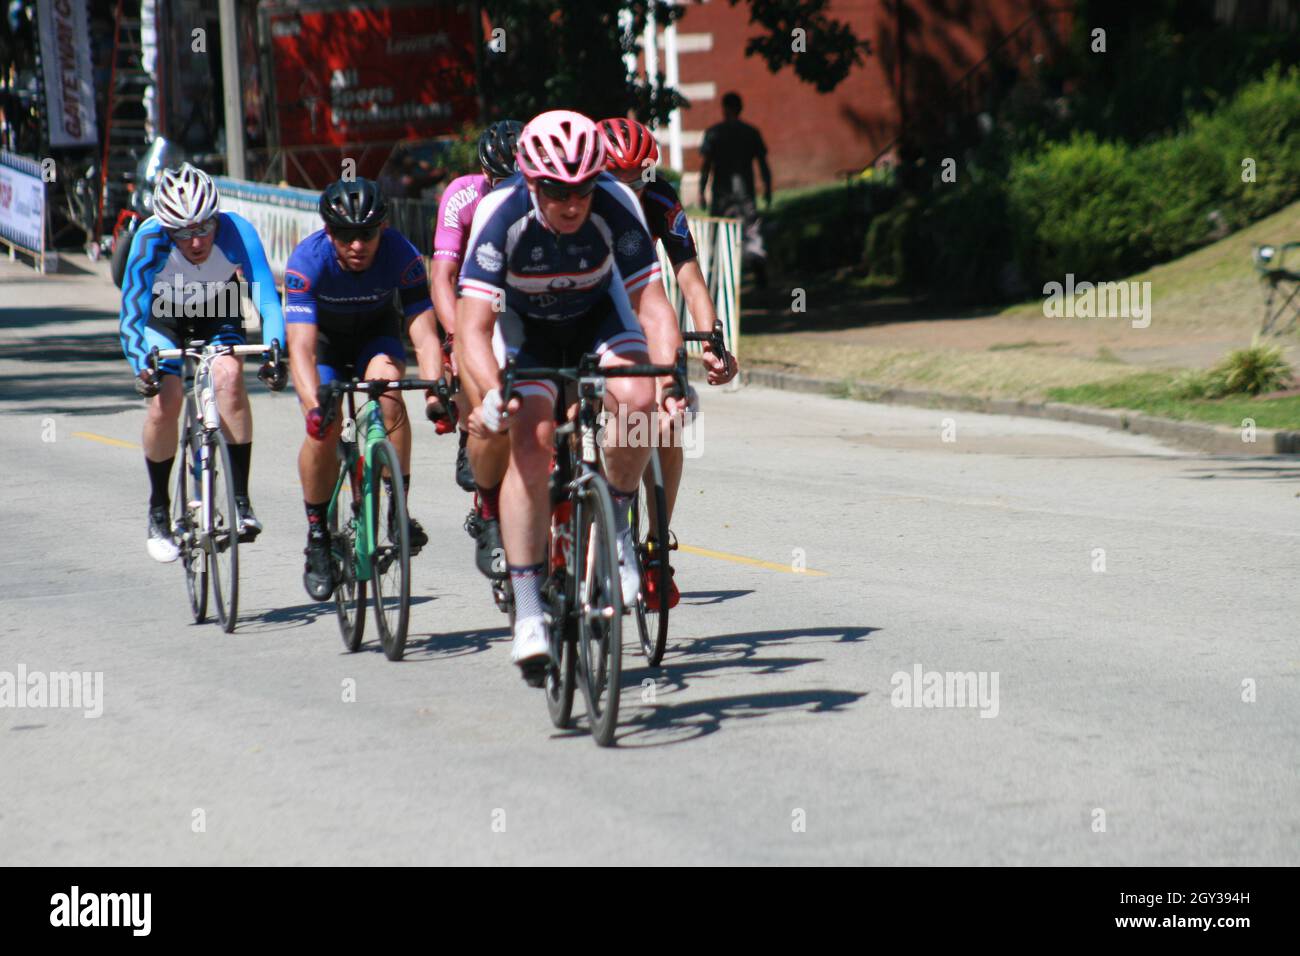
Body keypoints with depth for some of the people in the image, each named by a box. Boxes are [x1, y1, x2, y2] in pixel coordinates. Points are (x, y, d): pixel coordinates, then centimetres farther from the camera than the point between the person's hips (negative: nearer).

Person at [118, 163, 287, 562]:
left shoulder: (237, 232, -34)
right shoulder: (150, 241, -36)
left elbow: (267, 297, -37)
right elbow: (131, 315, -37)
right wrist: (142, 367, -53)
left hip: (217, 309, 1)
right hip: (160, 312, -1)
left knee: (229, 377, -27)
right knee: (164, 398, -21)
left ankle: (240, 499, -20)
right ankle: (158, 512, 0)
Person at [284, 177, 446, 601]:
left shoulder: (401, 255, -30)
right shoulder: (307, 260, -33)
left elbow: (424, 334, -34)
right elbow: (301, 347, -40)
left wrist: (435, 391, -51)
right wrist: (313, 404, -56)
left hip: (376, 332, 1)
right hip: (323, 336, -1)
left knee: (387, 391, -31)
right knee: (324, 429, -21)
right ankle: (317, 535, -4)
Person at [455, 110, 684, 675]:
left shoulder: (616, 208, -30)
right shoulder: (500, 217, -33)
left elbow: (652, 305, -29)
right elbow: (473, 327, -36)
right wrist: (493, 393, -54)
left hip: (598, 314, 1)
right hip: (525, 323, -1)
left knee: (637, 401, -29)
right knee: (531, 443, -21)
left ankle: (616, 522, -1)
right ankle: (527, 612, -15)